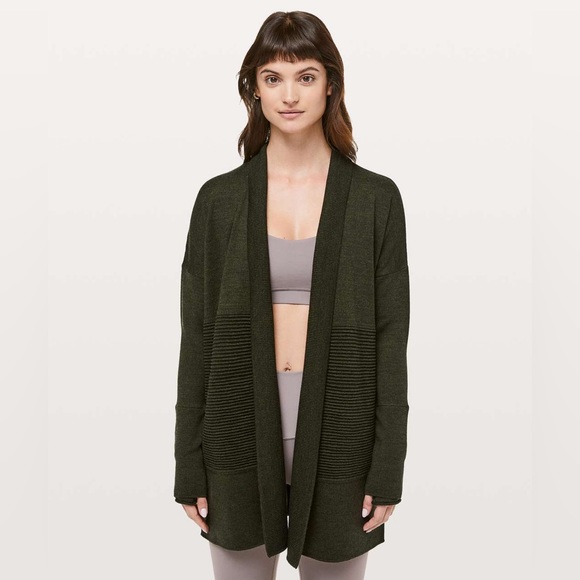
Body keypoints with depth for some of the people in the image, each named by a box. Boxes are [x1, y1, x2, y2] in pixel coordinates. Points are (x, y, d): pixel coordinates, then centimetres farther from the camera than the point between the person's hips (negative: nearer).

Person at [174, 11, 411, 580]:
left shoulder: (375, 198, -2)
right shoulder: (219, 198, 0)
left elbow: (390, 338, -1)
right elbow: (197, 337, 2)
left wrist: (388, 468, -4)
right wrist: (189, 465, 1)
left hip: (337, 428, 0)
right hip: (241, 427, 1)